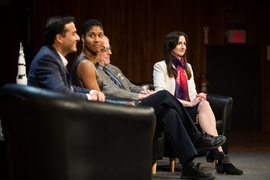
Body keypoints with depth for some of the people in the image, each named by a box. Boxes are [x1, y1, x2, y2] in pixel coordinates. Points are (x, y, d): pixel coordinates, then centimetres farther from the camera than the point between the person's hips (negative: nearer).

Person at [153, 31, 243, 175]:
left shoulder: (187, 67, 23)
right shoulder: (160, 67, 3)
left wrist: (197, 98, -8)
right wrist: (189, 103, -19)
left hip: (187, 109, 5)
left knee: (204, 104, -32)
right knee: (204, 106, -33)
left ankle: (216, 153, -46)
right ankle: (220, 155, -44)